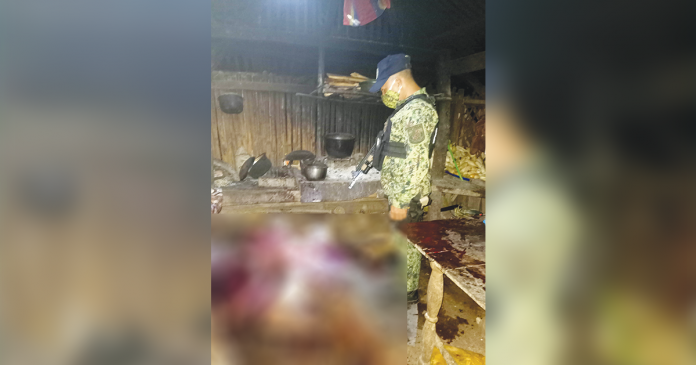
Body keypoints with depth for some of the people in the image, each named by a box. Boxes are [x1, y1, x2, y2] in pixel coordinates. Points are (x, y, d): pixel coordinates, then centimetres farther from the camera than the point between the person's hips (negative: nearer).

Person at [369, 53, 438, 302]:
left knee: (407, 243, 5)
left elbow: (418, 163, -26)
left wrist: (402, 202, -24)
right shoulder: (408, 107, 12)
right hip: (399, 192, 10)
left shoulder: (418, 111, -21)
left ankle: (408, 291, 23)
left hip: (407, 195, -10)